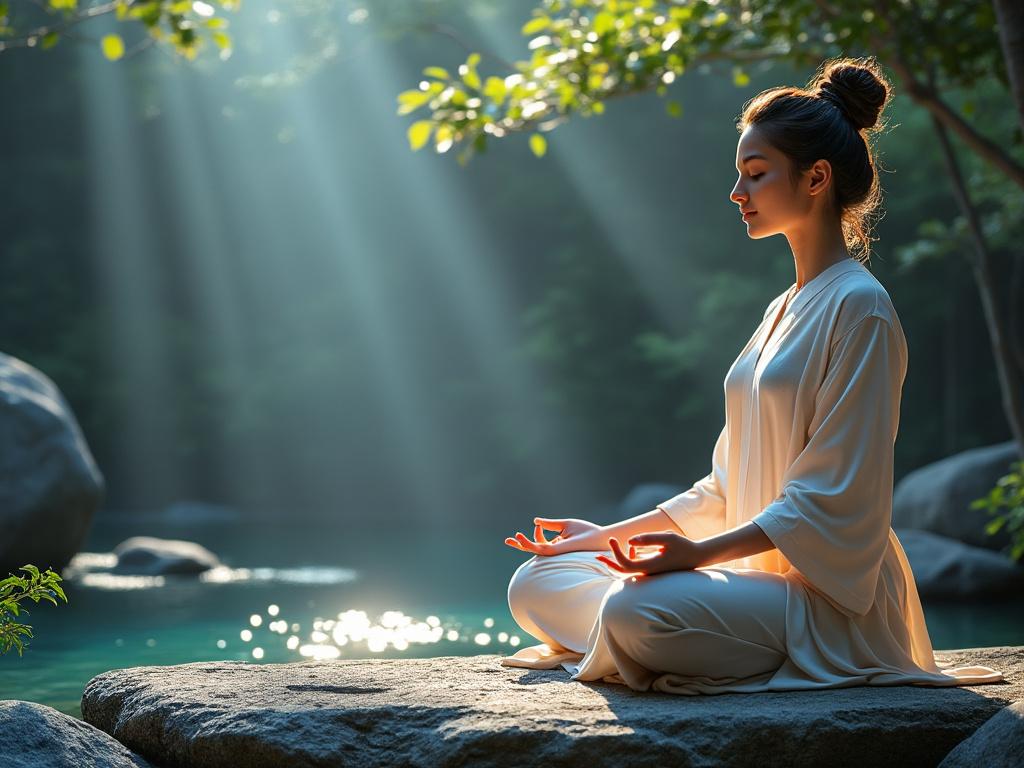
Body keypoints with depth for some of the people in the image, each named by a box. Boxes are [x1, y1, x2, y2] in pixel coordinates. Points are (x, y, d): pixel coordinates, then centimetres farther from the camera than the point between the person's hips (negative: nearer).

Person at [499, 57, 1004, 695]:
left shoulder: (859, 307, -11)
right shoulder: (783, 312, 18)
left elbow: (830, 501, -18)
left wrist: (703, 553, -26)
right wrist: (609, 536, 14)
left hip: (827, 595, -9)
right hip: (759, 574, 9)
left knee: (637, 612, -34)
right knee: (536, 583, 0)